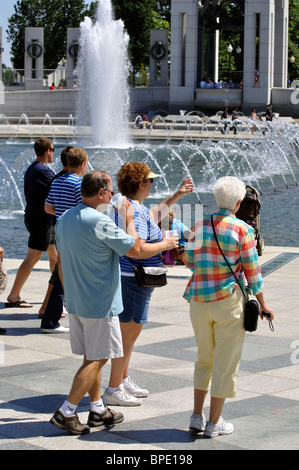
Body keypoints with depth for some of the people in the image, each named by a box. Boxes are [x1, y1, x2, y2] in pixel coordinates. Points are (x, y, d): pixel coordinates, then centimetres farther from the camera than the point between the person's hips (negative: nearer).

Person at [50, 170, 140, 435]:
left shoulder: (64, 219, 7)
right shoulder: (100, 222, -20)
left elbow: (60, 261, 15)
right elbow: (134, 249, -13)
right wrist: (129, 219, 0)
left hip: (75, 302, 9)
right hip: (101, 304, -9)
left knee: (91, 357, 16)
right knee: (97, 359, -1)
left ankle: (97, 409, 23)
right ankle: (66, 412, -4)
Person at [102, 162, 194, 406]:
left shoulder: (127, 204, 11)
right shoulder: (134, 212, -22)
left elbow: (153, 216, 31)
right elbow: (138, 250, -31)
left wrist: (176, 196, 31)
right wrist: (165, 244, -16)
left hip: (131, 278, 11)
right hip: (133, 280, -11)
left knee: (130, 332, 20)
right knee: (129, 334, -5)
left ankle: (124, 381, 31)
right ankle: (113, 390, 0)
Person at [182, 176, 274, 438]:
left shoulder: (200, 225, 4)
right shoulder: (242, 230, -9)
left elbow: (188, 259, 11)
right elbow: (252, 271, -7)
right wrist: (262, 304, 2)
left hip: (199, 301, 5)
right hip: (229, 300, -5)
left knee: (205, 359, 20)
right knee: (226, 363, 6)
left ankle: (197, 416, 18)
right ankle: (214, 423, 9)